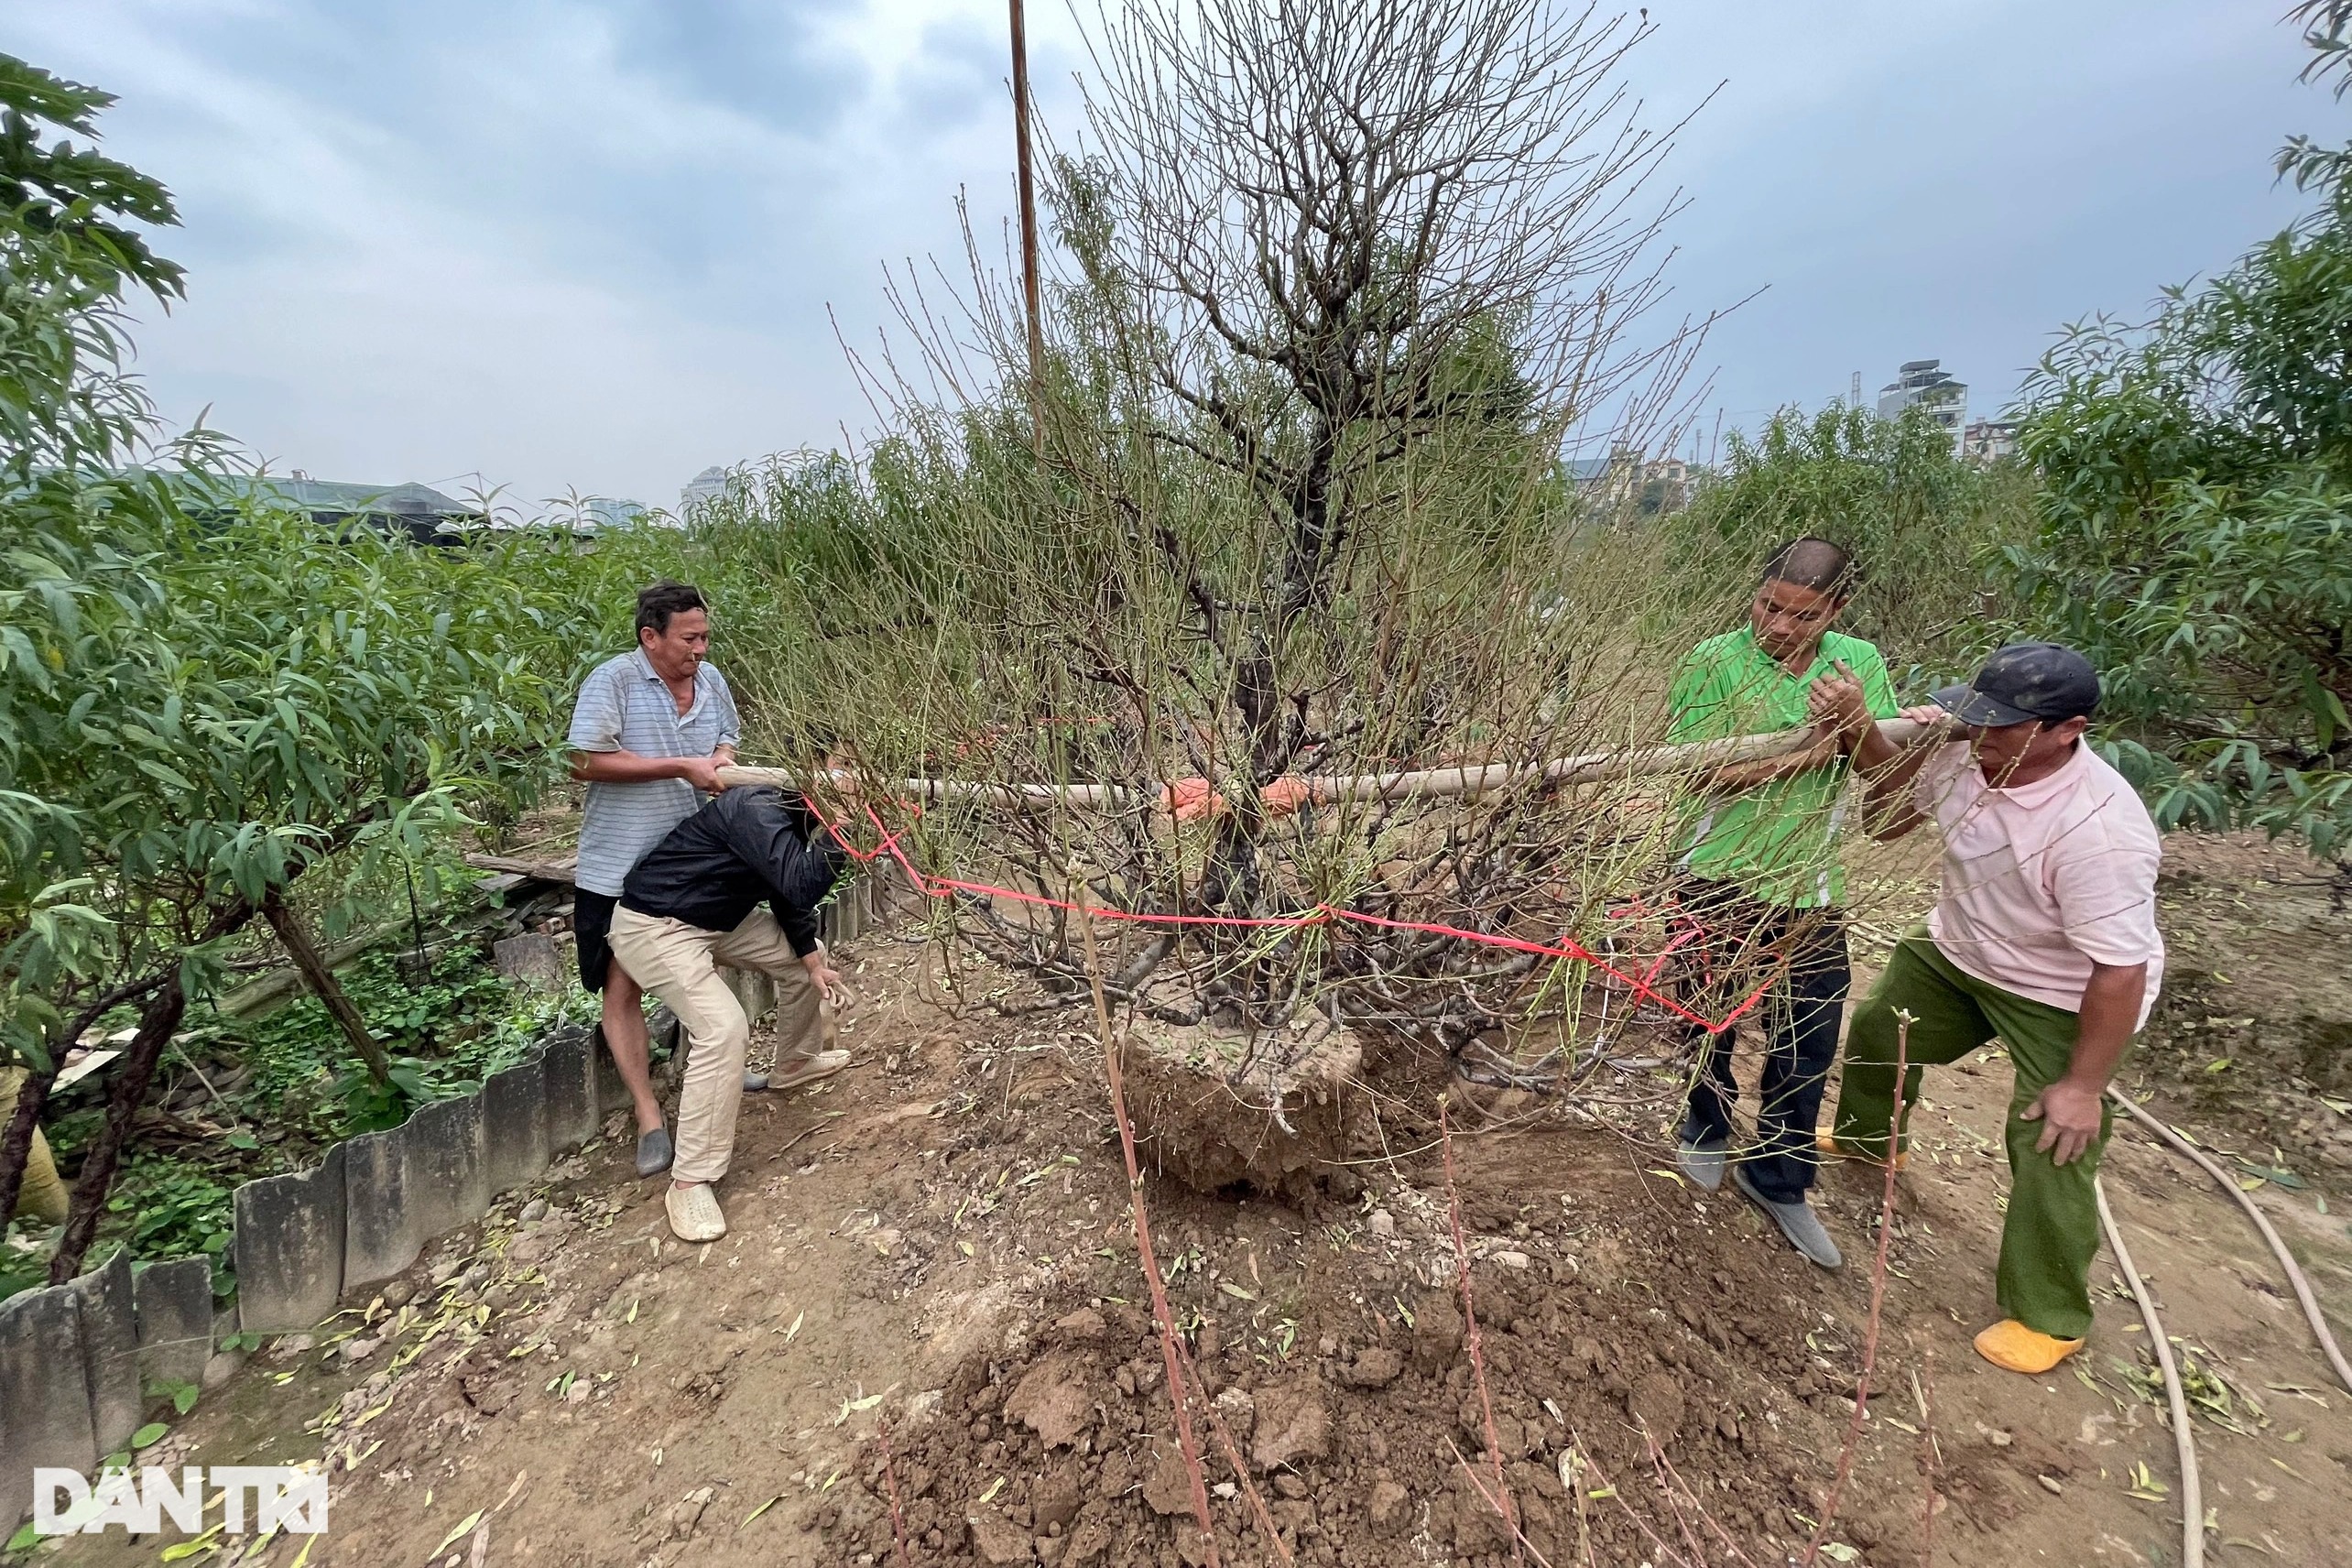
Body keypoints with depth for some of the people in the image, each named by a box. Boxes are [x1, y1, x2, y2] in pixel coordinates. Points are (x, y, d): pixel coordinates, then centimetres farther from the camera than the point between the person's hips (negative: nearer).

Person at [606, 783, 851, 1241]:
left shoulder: (788, 813, 1)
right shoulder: (756, 810, -29)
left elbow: (788, 892, 13)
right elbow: (802, 888, -39)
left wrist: (812, 960, 11)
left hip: (717, 918, 10)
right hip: (655, 926, -10)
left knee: (805, 956, 17)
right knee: (725, 1029, -24)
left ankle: (796, 1062, 39)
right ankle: (689, 1182, -12)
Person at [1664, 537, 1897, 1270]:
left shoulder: (1859, 662, 1)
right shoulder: (1715, 661, -10)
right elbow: (1703, 769, -17)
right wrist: (1808, 753, -23)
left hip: (1809, 886, 3)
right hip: (1718, 875, -2)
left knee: (1808, 1039, 9)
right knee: (1711, 1015, 18)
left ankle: (1775, 1177, 32)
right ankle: (1708, 1130, 45)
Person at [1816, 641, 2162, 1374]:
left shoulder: (2100, 832, -37)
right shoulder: (1959, 751, -21)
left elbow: (2122, 971, -29)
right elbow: (1889, 819, 0)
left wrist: (2083, 1086, -20)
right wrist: (1866, 737, -19)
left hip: (2064, 999, -7)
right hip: (1954, 952, 7)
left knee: (2049, 1151, -2)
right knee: (1877, 1032, 24)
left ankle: (2048, 1318, 22)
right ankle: (1866, 1138, 57)